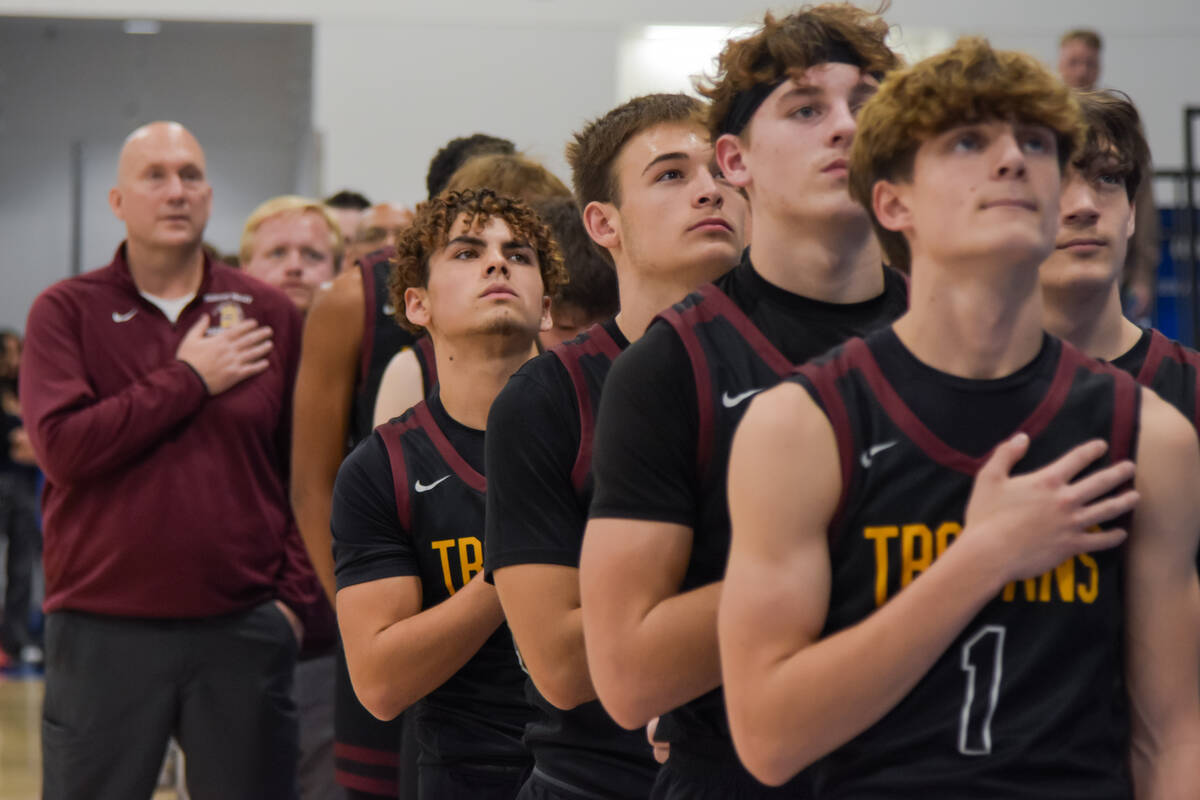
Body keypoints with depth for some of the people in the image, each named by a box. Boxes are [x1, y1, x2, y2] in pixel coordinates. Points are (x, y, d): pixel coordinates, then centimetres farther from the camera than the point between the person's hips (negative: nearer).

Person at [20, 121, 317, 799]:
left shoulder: (271, 314, 8)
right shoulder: (67, 311, 2)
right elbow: (62, 446, -13)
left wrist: (295, 592, -1)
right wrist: (188, 380, -9)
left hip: (244, 630, 2)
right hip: (102, 633, -1)